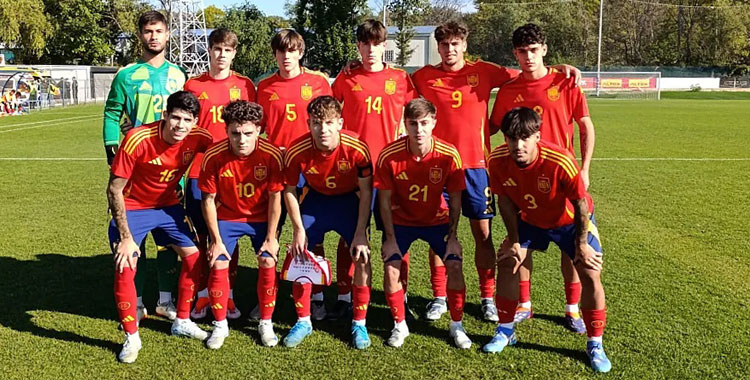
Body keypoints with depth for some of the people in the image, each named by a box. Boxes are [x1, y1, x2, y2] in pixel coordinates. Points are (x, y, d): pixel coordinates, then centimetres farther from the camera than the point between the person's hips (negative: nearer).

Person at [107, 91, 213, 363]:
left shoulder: (198, 138, -19)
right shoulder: (137, 139, -30)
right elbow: (114, 190, -23)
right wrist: (126, 238, -24)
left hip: (168, 206, 5)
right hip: (132, 208, -4)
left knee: (194, 257, 3)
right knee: (124, 268, -16)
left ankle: (182, 322, 23)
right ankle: (131, 337, 4)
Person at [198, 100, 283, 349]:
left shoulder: (271, 155, -24)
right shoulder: (213, 156, -23)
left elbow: (275, 198, -13)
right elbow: (209, 200, -12)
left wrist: (271, 238, -11)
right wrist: (216, 240, -11)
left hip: (261, 217, 0)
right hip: (227, 216, 0)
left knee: (268, 263, -11)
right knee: (218, 265, -9)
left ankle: (266, 323, 10)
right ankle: (220, 325, 12)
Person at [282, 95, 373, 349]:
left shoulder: (357, 149, -30)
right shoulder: (297, 151, -27)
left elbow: (366, 193, -17)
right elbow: (289, 190, -9)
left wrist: (360, 234, -18)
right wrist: (298, 230, -11)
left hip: (350, 200, -1)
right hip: (315, 198, 1)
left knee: (362, 257, -11)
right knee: (300, 256, -4)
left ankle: (359, 324, 6)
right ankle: (303, 321, 14)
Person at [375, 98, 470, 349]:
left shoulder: (449, 155, -23)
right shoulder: (389, 156, -24)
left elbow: (455, 201, -10)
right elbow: (385, 201, -13)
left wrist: (452, 236, -11)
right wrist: (390, 239, -12)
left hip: (437, 220, 0)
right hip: (401, 220, 0)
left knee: (455, 265, -12)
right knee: (391, 269, -14)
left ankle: (457, 326, 10)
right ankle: (399, 325, 10)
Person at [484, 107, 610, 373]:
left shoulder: (560, 161, -38)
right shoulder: (498, 160, -26)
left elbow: (580, 202, -23)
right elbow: (505, 200, -9)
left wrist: (581, 244, -16)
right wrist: (515, 241, -6)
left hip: (570, 221, -3)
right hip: (530, 220, 4)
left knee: (590, 274, -11)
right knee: (507, 262, -1)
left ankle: (595, 345, 7)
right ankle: (505, 331, 18)